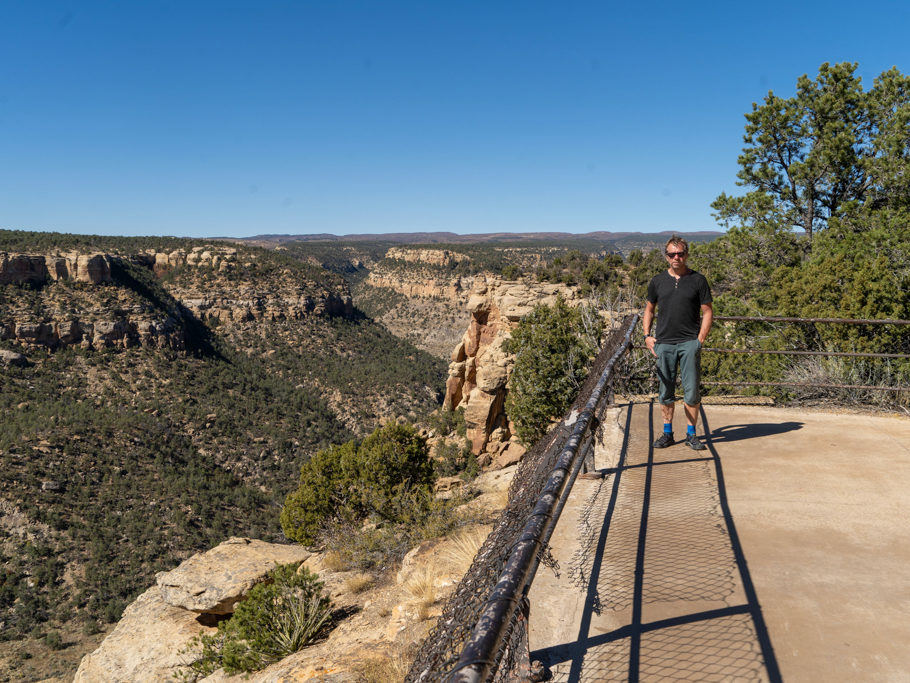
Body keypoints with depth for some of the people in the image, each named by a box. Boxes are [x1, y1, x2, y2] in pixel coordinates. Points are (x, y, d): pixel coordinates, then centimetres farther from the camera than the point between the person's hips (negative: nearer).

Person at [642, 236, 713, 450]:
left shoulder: (698, 280, 3)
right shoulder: (657, 281, 9)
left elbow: (707, 312, 5)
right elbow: (649, 310, 18)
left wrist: (700, 339, -5)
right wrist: (647, 336, 6)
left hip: (689, 342, -2)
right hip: (663, 343, 2)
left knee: (692, 391, 0)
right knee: (666, 391, 6)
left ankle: (691, 434, 12)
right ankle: (667, 433, 17)